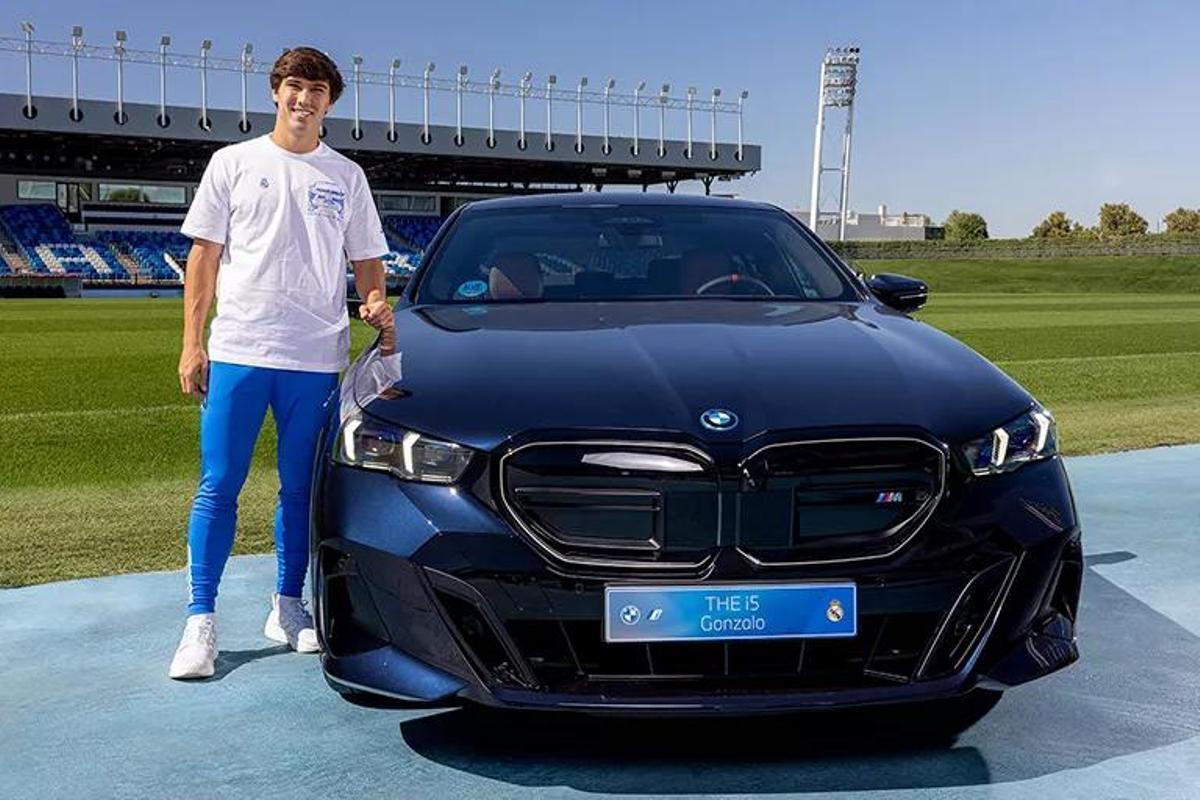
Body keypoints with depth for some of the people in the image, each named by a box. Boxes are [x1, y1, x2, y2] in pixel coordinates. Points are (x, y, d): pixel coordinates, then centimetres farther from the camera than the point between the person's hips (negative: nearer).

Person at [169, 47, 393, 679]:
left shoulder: (346, 176, 12)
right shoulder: (235, 163, 7)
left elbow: (366, 260, 15)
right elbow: (204, 254, 6)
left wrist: (376, 302, -8)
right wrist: (191, 342, -2)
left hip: (316, 357, 2)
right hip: (238, 349, -1)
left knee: (302, 489, 8)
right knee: (218, 487, -2)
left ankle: (289, 606, 21)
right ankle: (200, 621, 3)